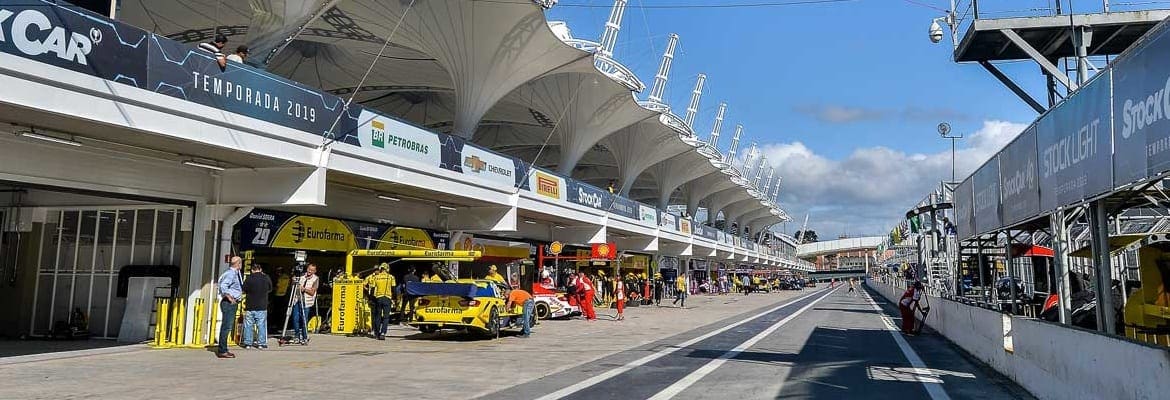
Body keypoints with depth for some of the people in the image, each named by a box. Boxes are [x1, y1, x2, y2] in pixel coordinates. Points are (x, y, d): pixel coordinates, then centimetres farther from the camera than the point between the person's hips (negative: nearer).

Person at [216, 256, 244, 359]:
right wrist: (229, 297, -22)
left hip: (233, 303, 10)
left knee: (228, 327, 15)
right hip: (229, 303, -10)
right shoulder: (230, 274, -15)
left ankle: (222, 350, 23)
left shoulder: (235, 274, 15)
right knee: (227, 327, -8)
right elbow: (223, 286, -27)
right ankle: (222, 351, -6)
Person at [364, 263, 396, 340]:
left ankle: (377, 333, 19)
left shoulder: (375, 277, 5)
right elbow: (393, 290, 1)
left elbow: (372, 289, 4)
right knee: (386, 317, 1)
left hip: (378, 298, 2)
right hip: (387, 298, -2)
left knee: (377, 316, 14)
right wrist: (393, 299, 9)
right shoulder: (391, 277, 1)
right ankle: (382, 333, -12)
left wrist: (372, 298, 13)